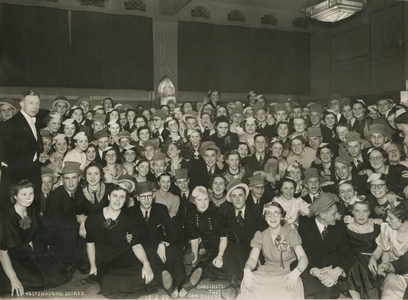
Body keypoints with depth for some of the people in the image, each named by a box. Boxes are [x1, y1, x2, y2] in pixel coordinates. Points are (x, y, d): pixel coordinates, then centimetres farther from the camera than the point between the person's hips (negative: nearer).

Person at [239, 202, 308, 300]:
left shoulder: (291, 233, 0)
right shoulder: (260, 235, 6)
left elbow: (303, 257, -12)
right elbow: (253, 258, -5)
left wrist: (296, 272, -36)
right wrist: (247, 269, -30)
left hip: (288, 272, -1)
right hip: (267, 272, 2)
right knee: (248, 283, -30)